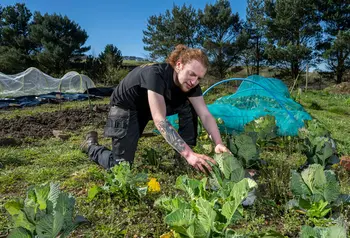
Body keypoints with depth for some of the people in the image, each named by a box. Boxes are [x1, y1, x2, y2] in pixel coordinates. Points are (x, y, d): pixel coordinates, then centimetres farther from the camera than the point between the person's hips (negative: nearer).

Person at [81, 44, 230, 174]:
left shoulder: (190, 83, -16)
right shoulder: (156, 74, -36)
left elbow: (205, 115, -19)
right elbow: (160, 121, -42)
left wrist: (219, 144, -36)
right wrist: (188, 153, -49)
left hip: (149, 107, 6)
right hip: (125, 108, -6)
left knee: (189, 107, -15)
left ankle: (184, 158, -7)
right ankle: (91, 145, 18)